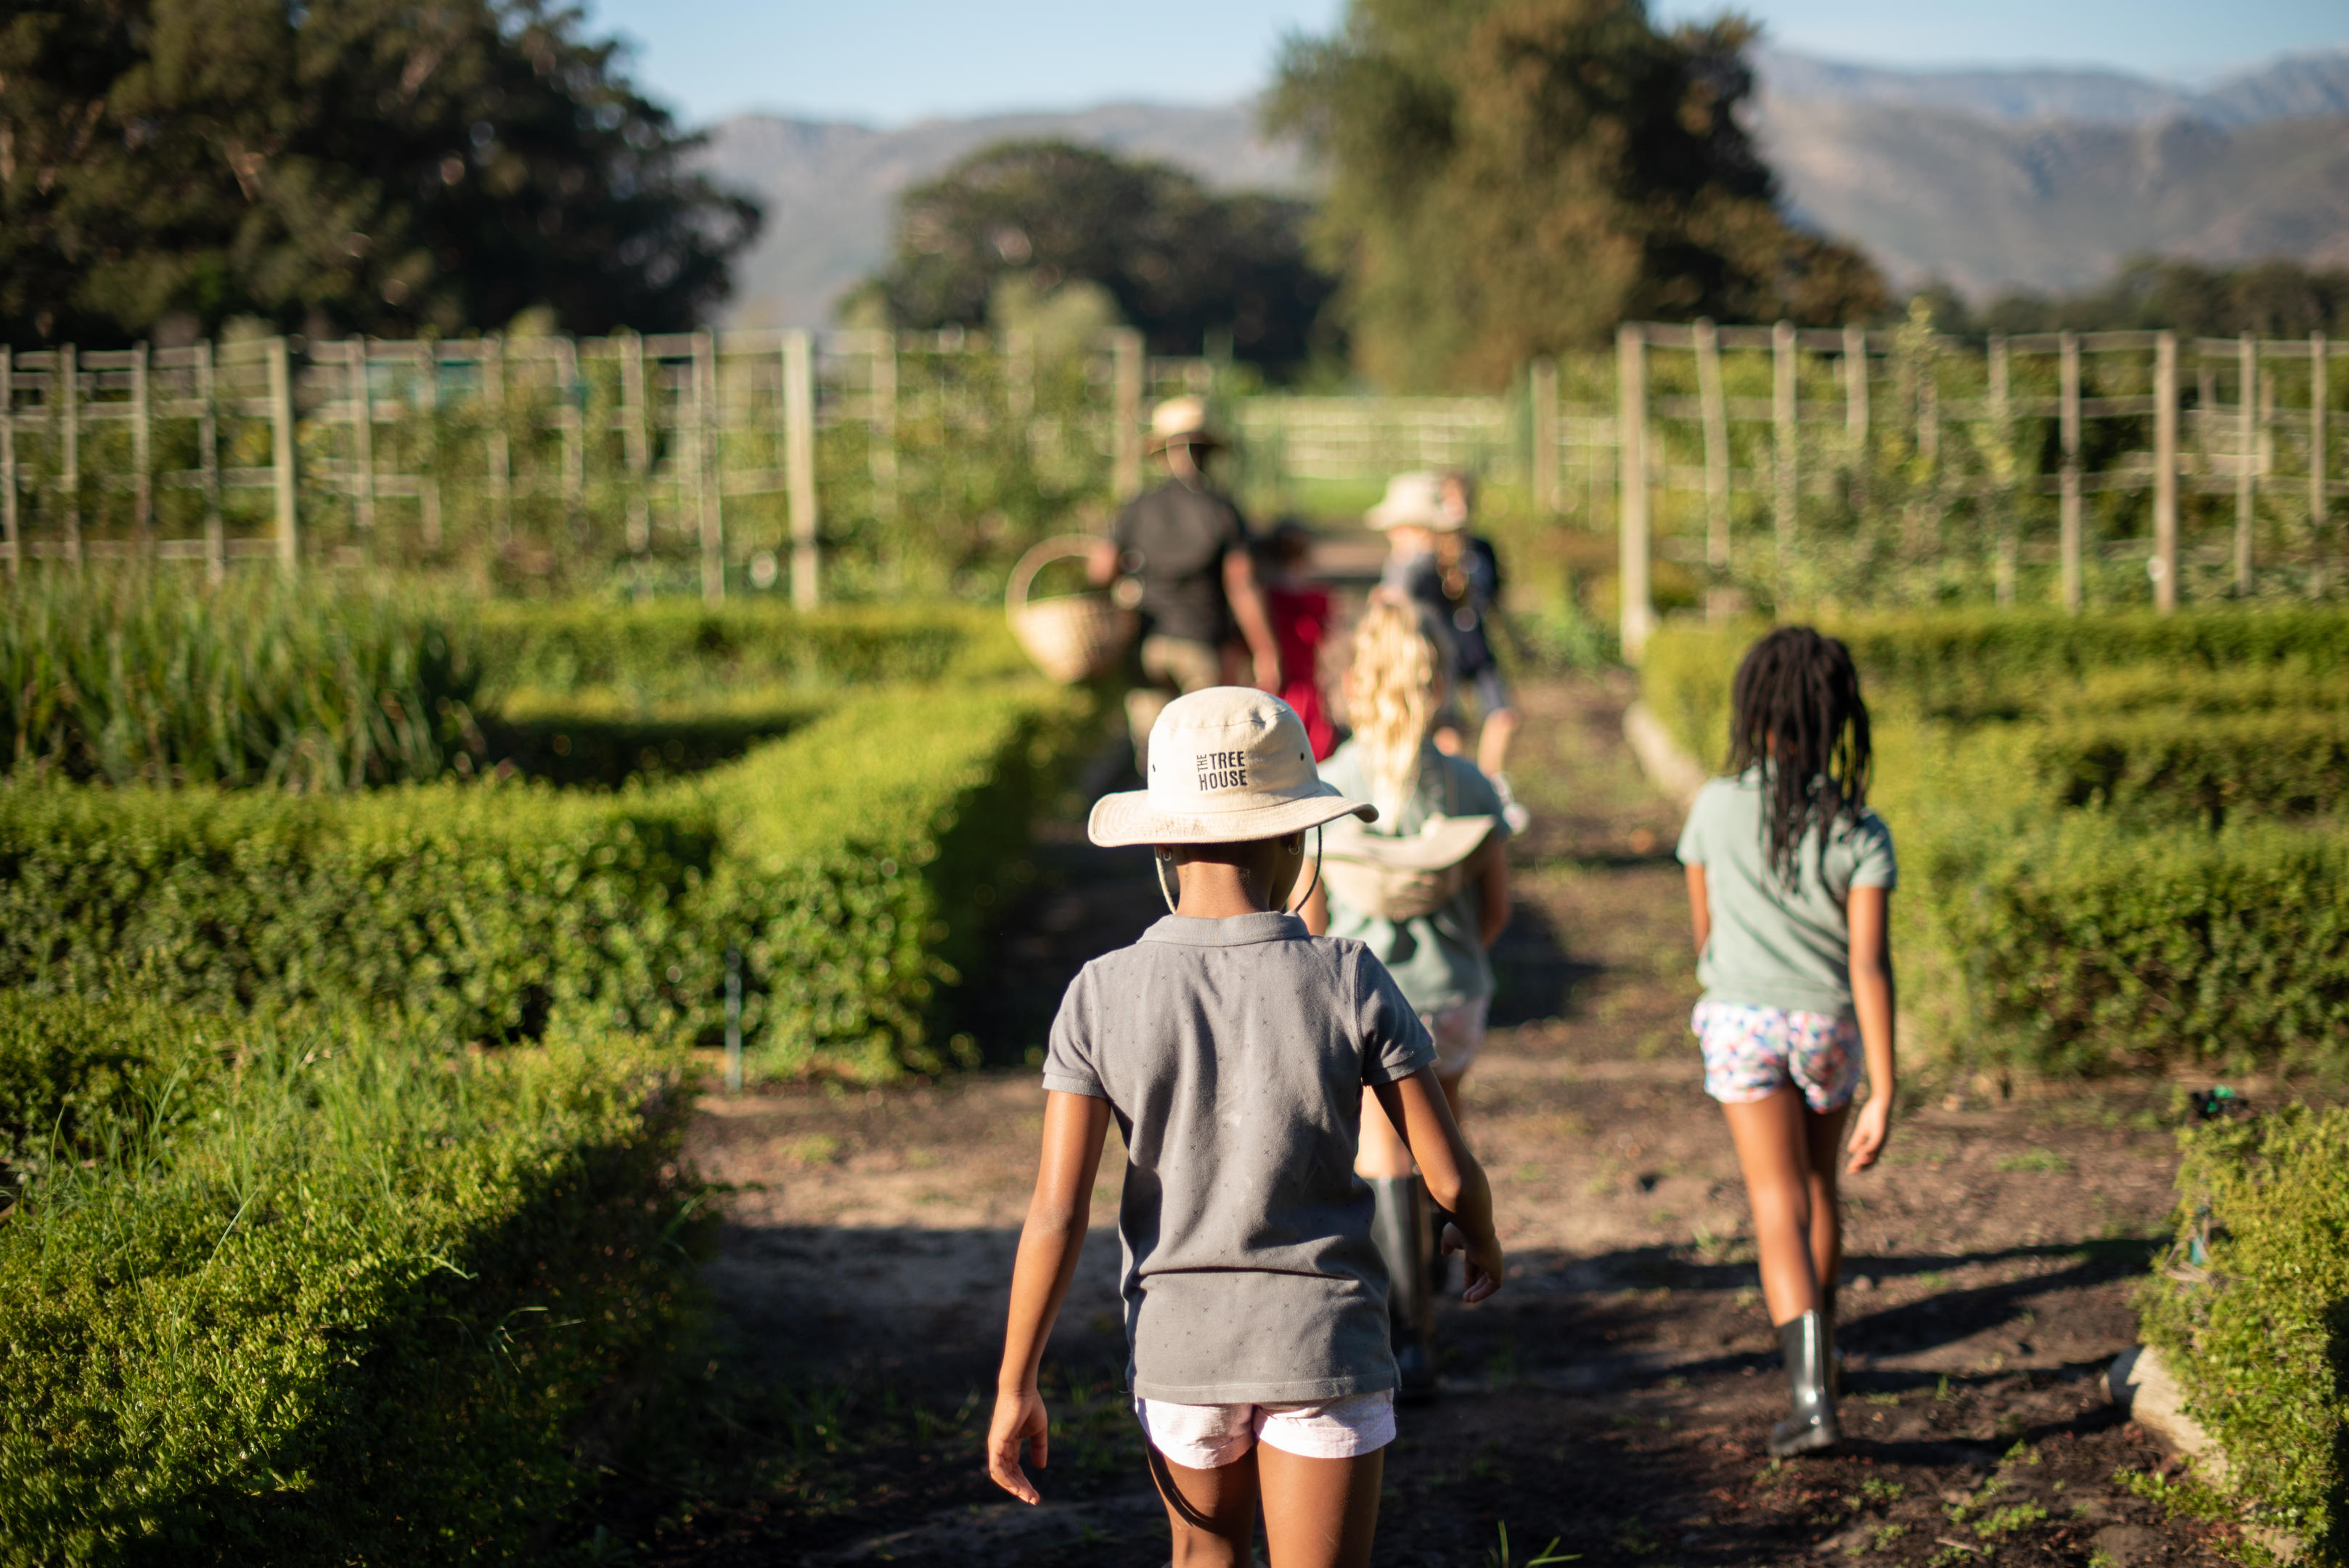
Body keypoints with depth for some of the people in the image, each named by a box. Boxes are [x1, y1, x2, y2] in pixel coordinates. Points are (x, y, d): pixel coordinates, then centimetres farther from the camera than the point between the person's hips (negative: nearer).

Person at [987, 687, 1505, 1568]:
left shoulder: (1102, 997, -11)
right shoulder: (1348, 984, -14)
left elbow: (1056, 1216, -12)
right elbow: (1449, 1174, -8)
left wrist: (1015, 1387, -3)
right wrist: (1481, 1239, 14)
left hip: (1177, 1335, 2)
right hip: (1323, 1335, -2)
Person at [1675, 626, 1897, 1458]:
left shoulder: (1717, 808, -9)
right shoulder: (1860, 832, -11)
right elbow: (1870, 964, -15)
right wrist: (1883, 1095, -13)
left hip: (1743, 1020, -1)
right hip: (1828, 1022, 1)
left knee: (1780, 1203, -1)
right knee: (1819, 1187, 22)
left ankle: (1812, 1396, -13)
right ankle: (1818, 1355, 38)